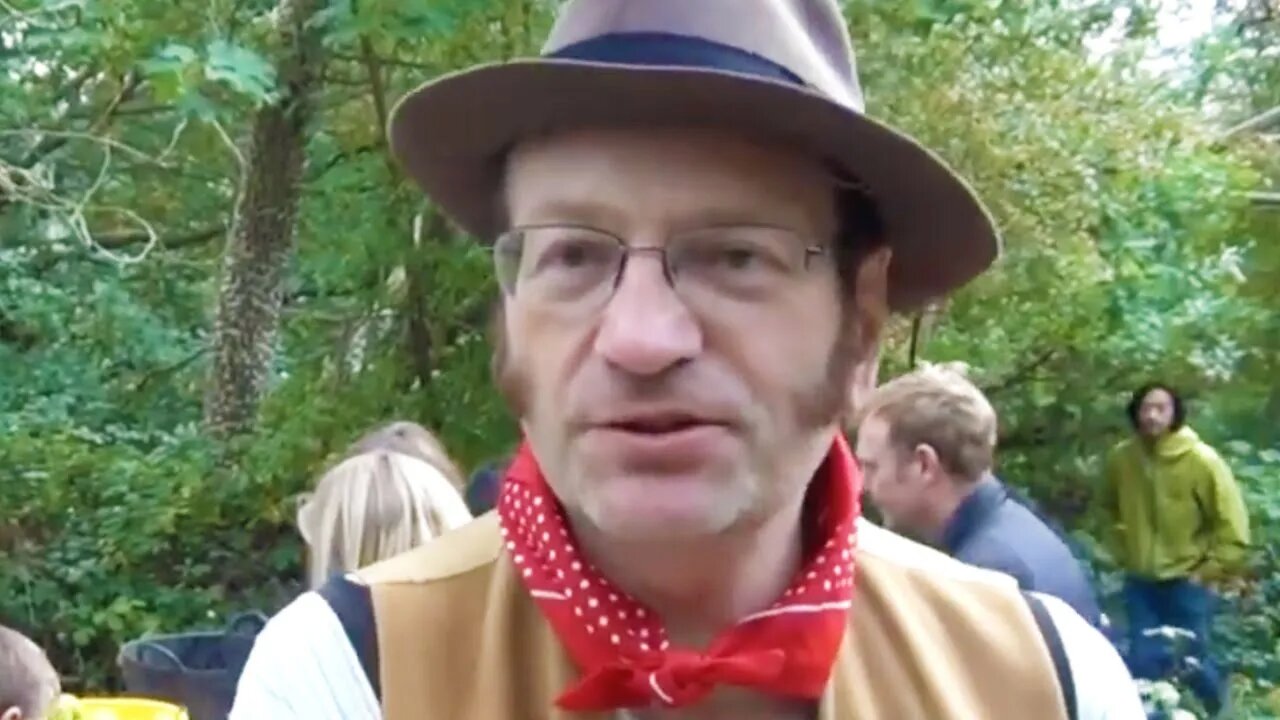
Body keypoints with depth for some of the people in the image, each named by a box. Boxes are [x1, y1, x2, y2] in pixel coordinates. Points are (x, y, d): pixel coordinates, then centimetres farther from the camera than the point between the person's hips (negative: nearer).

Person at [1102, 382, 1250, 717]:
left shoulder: (1201, 460, -17)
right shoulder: (1120, 457, -7)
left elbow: (1232, 527, -11)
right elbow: (1111, 510, 14)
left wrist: (1209, 572, -10)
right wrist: (1124, 552, 10)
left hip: (1187, 581, -3)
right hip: (1140, 581, 3)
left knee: (1193, 660, 7)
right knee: (1143, 663, 5)